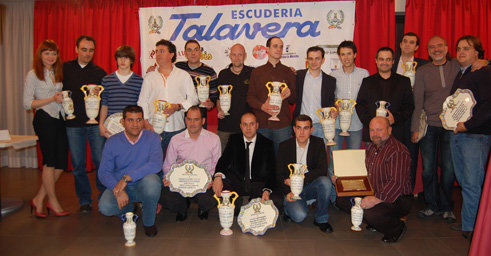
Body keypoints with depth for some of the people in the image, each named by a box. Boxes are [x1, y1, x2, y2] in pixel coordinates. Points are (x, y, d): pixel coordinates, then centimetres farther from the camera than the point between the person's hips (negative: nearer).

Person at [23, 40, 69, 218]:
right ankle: (53, 202, 14)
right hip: (44, 120, -6)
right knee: (50, 162, 0)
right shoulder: (33, 74, -1)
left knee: (61, 164, 4)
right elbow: (27, 103, -6)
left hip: (59, 119, 6)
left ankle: (39, 200, 17)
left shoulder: (58, 73, 17)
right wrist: (52, 99, -14)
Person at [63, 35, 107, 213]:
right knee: (78, 165, 6)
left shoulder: (99, 72, 7)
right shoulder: (65, 68, 9)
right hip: (73, 124, 1)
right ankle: (84, 200, 19)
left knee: (101, 162, -2)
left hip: (95, 123, -1)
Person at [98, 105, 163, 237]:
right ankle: (128, 209, 13)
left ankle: (149, 221, -7)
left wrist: (126, 178, -28)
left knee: (152, 181, -36)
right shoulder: (112, 142, 0)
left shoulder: (152, 137, -7)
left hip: (143, 186, -2)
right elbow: (103, 172, -6)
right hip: (119, 185, 2)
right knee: (105, 207, -26)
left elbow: (156, 164, -22)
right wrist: (118, 190, -25)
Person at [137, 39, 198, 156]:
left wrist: (177, 107, -11)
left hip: (177, 129, -1)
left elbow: (193, 99, 6)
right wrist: (146, 122, -3)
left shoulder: (184, 75, 9)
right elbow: (142, 102, 11)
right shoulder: (149, 76, 14)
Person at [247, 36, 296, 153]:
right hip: (261, 124, 0)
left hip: (282, 125, 0)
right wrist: (262, 106, -14)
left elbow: (294, 99, 12)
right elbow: (250, 96, 6)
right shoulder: (257, 72, 11)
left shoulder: (288, 72, 12)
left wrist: (289, 94, -12)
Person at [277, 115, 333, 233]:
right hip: (291, 189, -2)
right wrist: (288, 192, -18)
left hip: (311, 187, 2)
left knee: (325, 181, -30)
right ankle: (289, 208, 10)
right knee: (299, 216, -28)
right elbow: (280, 174, -1)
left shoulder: (318, 143, -2)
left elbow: (322, 170, -12)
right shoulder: (284, 146, -3)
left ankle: (321, 219, -10)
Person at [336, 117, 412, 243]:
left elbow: (397, 183, -27)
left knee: (369, 213, -34)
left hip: (397, 199, -9)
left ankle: (397, 228, 0)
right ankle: (374, 223, 13)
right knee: (342, 199, -2)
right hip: (373, 194, 9)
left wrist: (376, 199, -34)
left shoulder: (398, 151, -19)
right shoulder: (371, 147, 11)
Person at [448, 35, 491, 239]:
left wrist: (467, 125, -18)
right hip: (456, 134, 8)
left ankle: (469, 227, 6)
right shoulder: (459, 74, 18)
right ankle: (467, 224, 23)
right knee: (463, 182, 13)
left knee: (472, 184, -4)